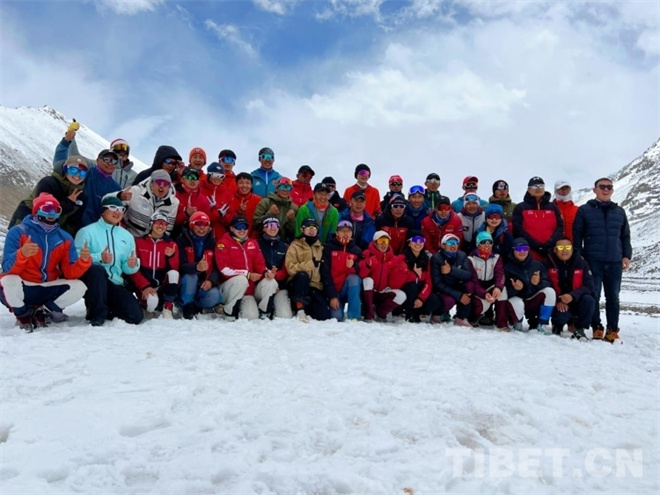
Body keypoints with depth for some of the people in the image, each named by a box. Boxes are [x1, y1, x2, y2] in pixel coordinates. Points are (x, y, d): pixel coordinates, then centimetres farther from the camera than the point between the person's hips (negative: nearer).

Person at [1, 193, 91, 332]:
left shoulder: (64, 238, 0)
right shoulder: (18, 232, -11)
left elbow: (69, 273, -7)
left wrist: (83, 261, -29)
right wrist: (22, 254, -42)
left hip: (46, 290, 4)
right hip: (22, 289, -3)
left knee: (79, 287, -19)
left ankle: (36, 309, 2)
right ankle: (22, 314, -3)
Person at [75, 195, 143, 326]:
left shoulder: (127, 236, 13)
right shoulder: (87, 232, -2)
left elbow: (127, 269, 11)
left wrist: (132, 265, -12)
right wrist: (99, 258, -27)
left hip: (115, 284, 4)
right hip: (91, 279, -4)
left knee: (135, 316, -11)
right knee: (97, 269, -39)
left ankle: (105, 308, 18)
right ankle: (97, 314, -21)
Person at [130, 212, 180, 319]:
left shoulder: (171, 244, 7)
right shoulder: (139, 242, 2)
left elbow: (174, 269, -1)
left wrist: (171, 257, -21)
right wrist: (145, 286, -17)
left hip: (163, 285, 2)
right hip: (144, 285, -2)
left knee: (174, 274, -30)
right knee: (152, 302, -34)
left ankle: (167, 309, -15)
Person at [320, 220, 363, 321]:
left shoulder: (357, 250, 5)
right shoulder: (329, 248, -2)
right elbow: (325, 273, -9)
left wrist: (354, 266, -22)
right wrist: (332, 296, -16)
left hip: (350, 290, 2)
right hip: (334, 290, -2)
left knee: (353, 278, -31)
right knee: (337, 317, -24)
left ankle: (353, 317, -26)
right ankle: (337, 309, 15)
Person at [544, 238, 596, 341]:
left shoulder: (581, 263, -3)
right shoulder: (549, 263, -7)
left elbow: (589, 285, -10)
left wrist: (572, 295, -27)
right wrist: (557, 301, -22)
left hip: (577, 302, 2)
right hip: (558, 304, -2)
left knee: (589, 300, -29)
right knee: (561, 316, -33)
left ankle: (579, 329, -6)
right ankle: (557, 326, 9)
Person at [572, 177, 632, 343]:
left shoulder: (620, 212, 13)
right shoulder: (584, 210, 3)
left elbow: (625, 236, 16)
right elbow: (577, 235, 1)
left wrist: (626, 255, 5)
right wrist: (578, 256, -7)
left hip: (615, 261, 3)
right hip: (593, 260, -3)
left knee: (613, 297, 6)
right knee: (594, 296, -1)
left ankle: (612, 331, 13)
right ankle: (597, 329, 8)